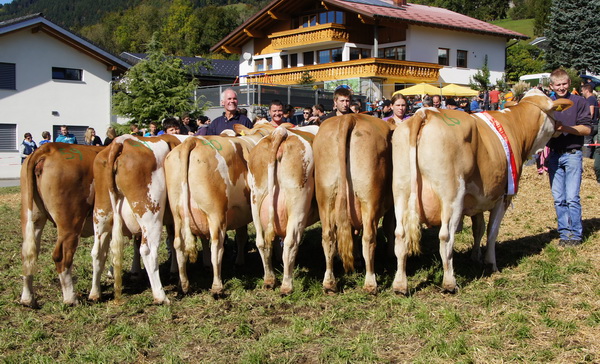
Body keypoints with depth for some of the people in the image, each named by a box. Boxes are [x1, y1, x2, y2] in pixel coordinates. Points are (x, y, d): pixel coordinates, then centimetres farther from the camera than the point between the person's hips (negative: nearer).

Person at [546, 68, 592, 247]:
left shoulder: (578, 102, -1)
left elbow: (587, 129, -7)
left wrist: (565, 128, -19)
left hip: (572, 154, -4)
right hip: (554, 155, 4)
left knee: (572, 198, -7)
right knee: (558, 199, 7)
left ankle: (575, 234, 3)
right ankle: (564, 232, 16)